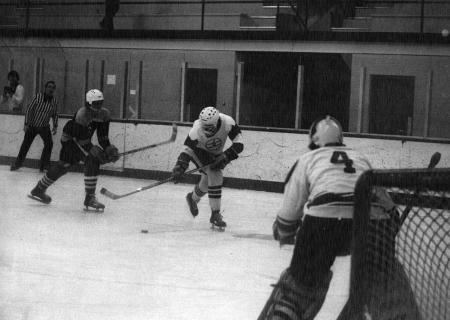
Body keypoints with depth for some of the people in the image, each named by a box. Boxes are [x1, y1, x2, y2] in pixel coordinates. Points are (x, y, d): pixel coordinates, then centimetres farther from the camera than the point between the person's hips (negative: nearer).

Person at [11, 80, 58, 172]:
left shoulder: (54, 102, -4)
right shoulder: (38, 97, -14)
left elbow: (55, 115, 10)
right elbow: (29, 109, -11)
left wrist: (55, 126, 0)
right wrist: (26, 123, -13)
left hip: (44, 127, 2)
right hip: (32, 126, -2)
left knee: (49, 144, -14)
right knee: (26, 144, 2)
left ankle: (44, 166, -3)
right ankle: (18, 163, 20)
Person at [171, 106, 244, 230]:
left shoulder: (227, 122, -33)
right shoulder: (197, 130, -34)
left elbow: (239, 144, -26)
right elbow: (187, 150, -25)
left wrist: (226, 157, -35)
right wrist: (179, 167, -36)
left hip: (216, 153, 4)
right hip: (199, 151, -4)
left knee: (208, 181, 15)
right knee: (215, 175, -24)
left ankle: (193, 198, 48)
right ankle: (215, 214, -17)